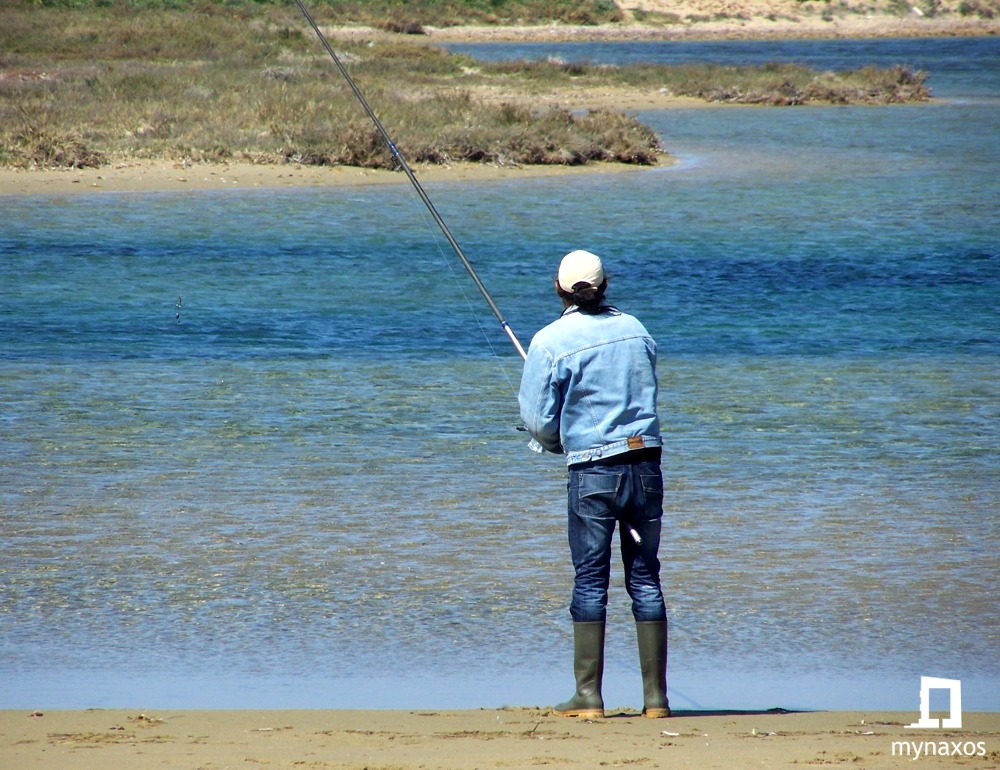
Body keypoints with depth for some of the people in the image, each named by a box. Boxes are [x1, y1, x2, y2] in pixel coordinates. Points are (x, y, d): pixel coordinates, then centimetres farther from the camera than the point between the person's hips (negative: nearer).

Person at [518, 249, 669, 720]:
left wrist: (555, 442, 17)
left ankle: (588, 696, 0)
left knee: (590, 580, 2)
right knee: (645, 578, 7)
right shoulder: (634, 329, 8)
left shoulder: (551, 342, -7)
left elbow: (539, 420, -5)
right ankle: (655, 696, 6)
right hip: (646, 463, 4)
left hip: (593, 470, -4)